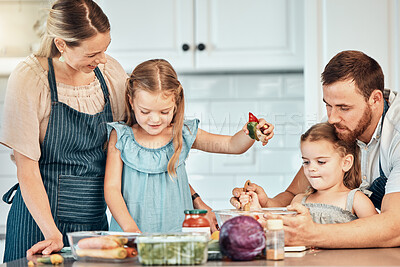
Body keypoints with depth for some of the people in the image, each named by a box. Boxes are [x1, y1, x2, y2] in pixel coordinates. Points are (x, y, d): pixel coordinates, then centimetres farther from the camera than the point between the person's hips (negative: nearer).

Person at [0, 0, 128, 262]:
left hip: (96, 219, 4)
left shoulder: (111, 71, -1)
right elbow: (27, 171, -13)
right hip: (41, 220, -4)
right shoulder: (28, 80, -14)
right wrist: (52, 233, -24)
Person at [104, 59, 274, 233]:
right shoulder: (121, 137, 1)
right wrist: (130, 228, -18)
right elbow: (111, 188, -4)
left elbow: (232, 145, 10)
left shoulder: (183, 134, 6)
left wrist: (250, 133, -13)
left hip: (178, 230, 2)